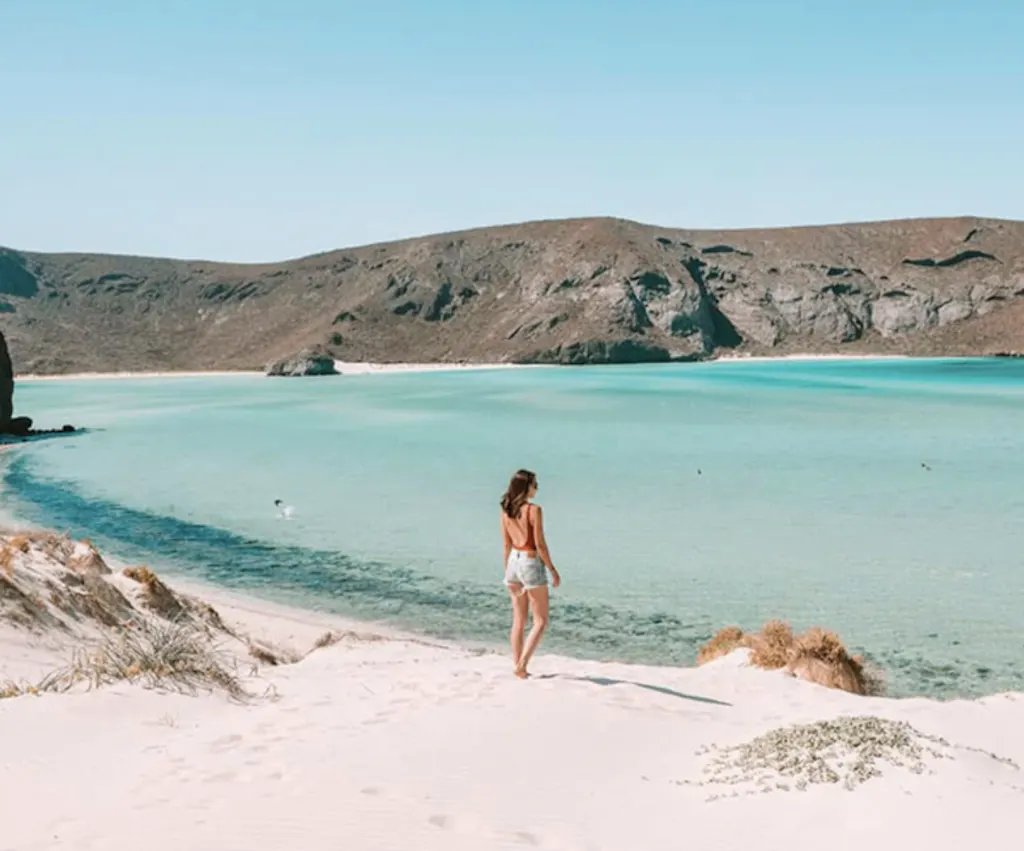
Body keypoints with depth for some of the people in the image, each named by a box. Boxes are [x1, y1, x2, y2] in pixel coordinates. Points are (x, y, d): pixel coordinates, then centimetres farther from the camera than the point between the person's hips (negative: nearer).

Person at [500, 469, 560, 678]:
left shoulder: (505, 511, 4)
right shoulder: (534, 510, -15)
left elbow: (506, 544, 9)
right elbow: (540, 544, -15)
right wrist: (553, 570, -6)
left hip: (514, 561, 7)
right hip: (531, 563, -7)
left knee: (519, 620, 14)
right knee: (540, 621, 4)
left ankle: (518, 667, 17)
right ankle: (522, 664, -6)